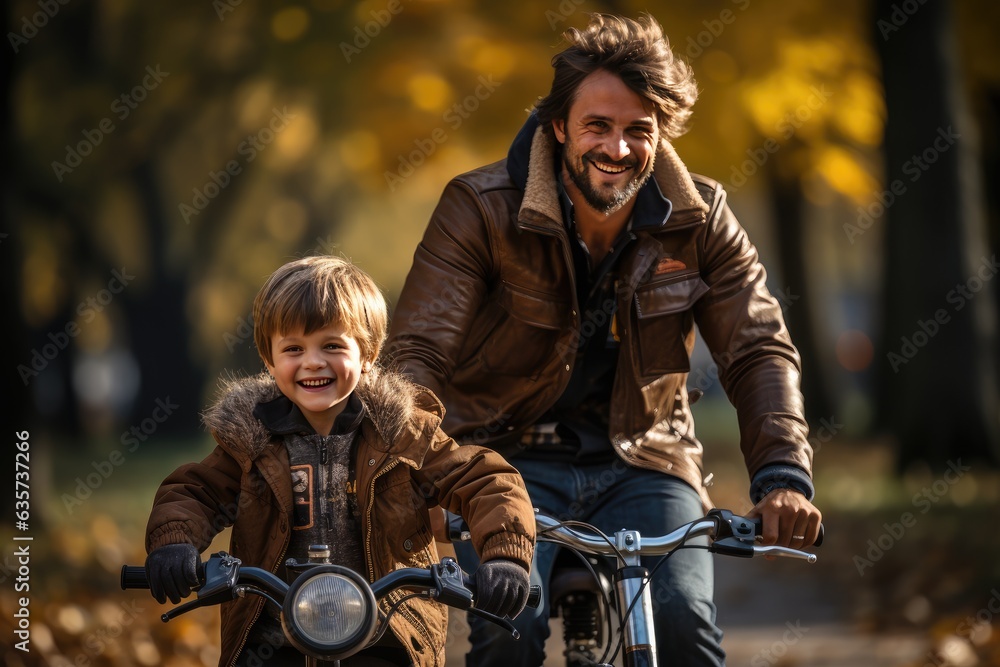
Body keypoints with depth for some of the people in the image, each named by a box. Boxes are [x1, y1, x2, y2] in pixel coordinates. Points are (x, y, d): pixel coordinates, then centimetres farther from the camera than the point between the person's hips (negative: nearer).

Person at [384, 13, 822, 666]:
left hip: (640, 465, 2)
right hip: (509, 458, -2)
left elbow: (760, 351, -4)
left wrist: (783, 478, -21)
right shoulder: (480, 208, -11)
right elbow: (418, 352, -16)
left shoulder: (700, 220, -3)